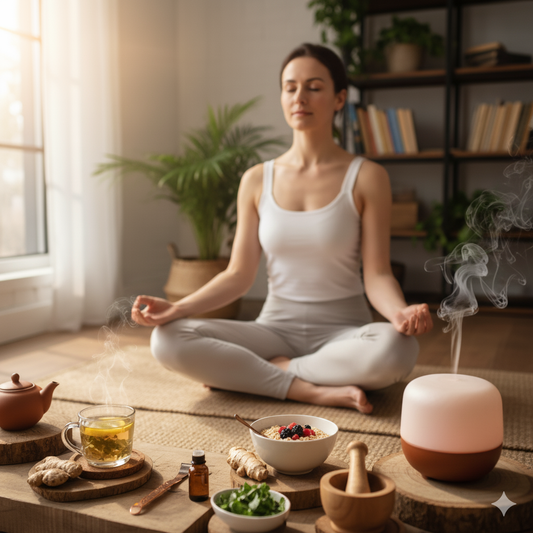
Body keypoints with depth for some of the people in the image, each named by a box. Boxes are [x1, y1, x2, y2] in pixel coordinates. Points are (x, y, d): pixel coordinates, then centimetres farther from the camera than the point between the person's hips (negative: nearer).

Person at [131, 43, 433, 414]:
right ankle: (316, 391, -20)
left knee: (396, 349, -37)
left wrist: (400, 311, -29)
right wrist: (176, 308, -12)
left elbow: (377, 275, -7)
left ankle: (240, 372, -18)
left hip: (342, 332, -1)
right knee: (168, 340, -21)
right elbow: (239, 275, 3)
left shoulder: (367, 177, -2)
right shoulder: (257, 181, 6)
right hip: (275, 327, 2)